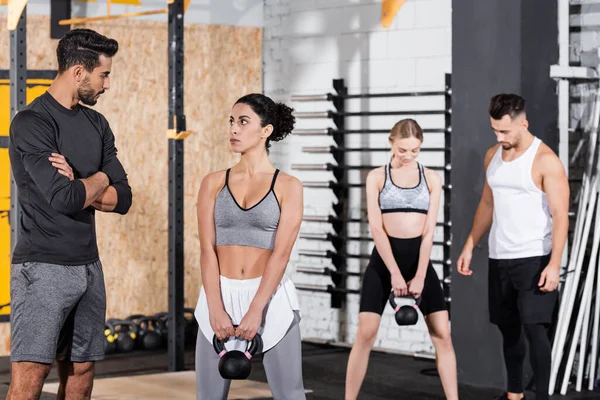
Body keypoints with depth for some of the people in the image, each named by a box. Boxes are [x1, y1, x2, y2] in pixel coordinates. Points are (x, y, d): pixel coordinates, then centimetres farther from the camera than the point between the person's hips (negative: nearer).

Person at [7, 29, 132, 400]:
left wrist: (77, 186, -10)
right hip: (43, 268, -7)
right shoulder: (32, 123, -11)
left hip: (89, 266, 8)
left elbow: (122, 199, 6)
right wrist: (98, 180, -1)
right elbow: (64, 198, -20)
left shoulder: (97, 124, 12)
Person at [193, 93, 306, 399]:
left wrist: (255, 311, -17)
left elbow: (281, 253, -8)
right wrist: (216, 309, -12)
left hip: (270, 297, -2)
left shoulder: (288, 187, 0)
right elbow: (207, 249, -1)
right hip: (220, 296, 2)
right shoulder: (213, 183, 6)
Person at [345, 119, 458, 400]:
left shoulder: (431, 178, 4)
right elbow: (376, 228, -7)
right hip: (384, 259, -1)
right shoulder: (377, 177, 1)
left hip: (419, 258, 2)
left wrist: (419, 276, -10)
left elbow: (429, 231, -1)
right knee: (365, 334, -6)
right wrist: (394, 274, -14)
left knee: (442, 334, -2)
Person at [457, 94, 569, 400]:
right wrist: (470, 246, 14)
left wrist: (554, 264, -23)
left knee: (534, 327, -10)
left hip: (534, 259, -6)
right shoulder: (492, 156, 8)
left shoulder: (545, 160, -13)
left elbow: (560, 215, -15)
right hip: (499, 258, 6)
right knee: (508, 328, 13)